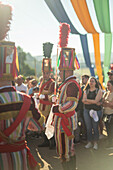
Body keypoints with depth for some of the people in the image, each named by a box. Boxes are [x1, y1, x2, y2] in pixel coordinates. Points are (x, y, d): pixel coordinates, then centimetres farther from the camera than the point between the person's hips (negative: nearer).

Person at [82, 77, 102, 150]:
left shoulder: (99, 90, 0)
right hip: (87, 110, 3)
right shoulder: (86, 91, 10)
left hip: (96, 111, -3)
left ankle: (95, 143, 11)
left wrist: (86, 100, -4)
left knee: (95, 127, -2)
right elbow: (84, 101, -3)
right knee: (88, 127, 4)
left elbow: (96, 100, -12)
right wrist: (94, 102, -12)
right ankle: (89, 142, 15)